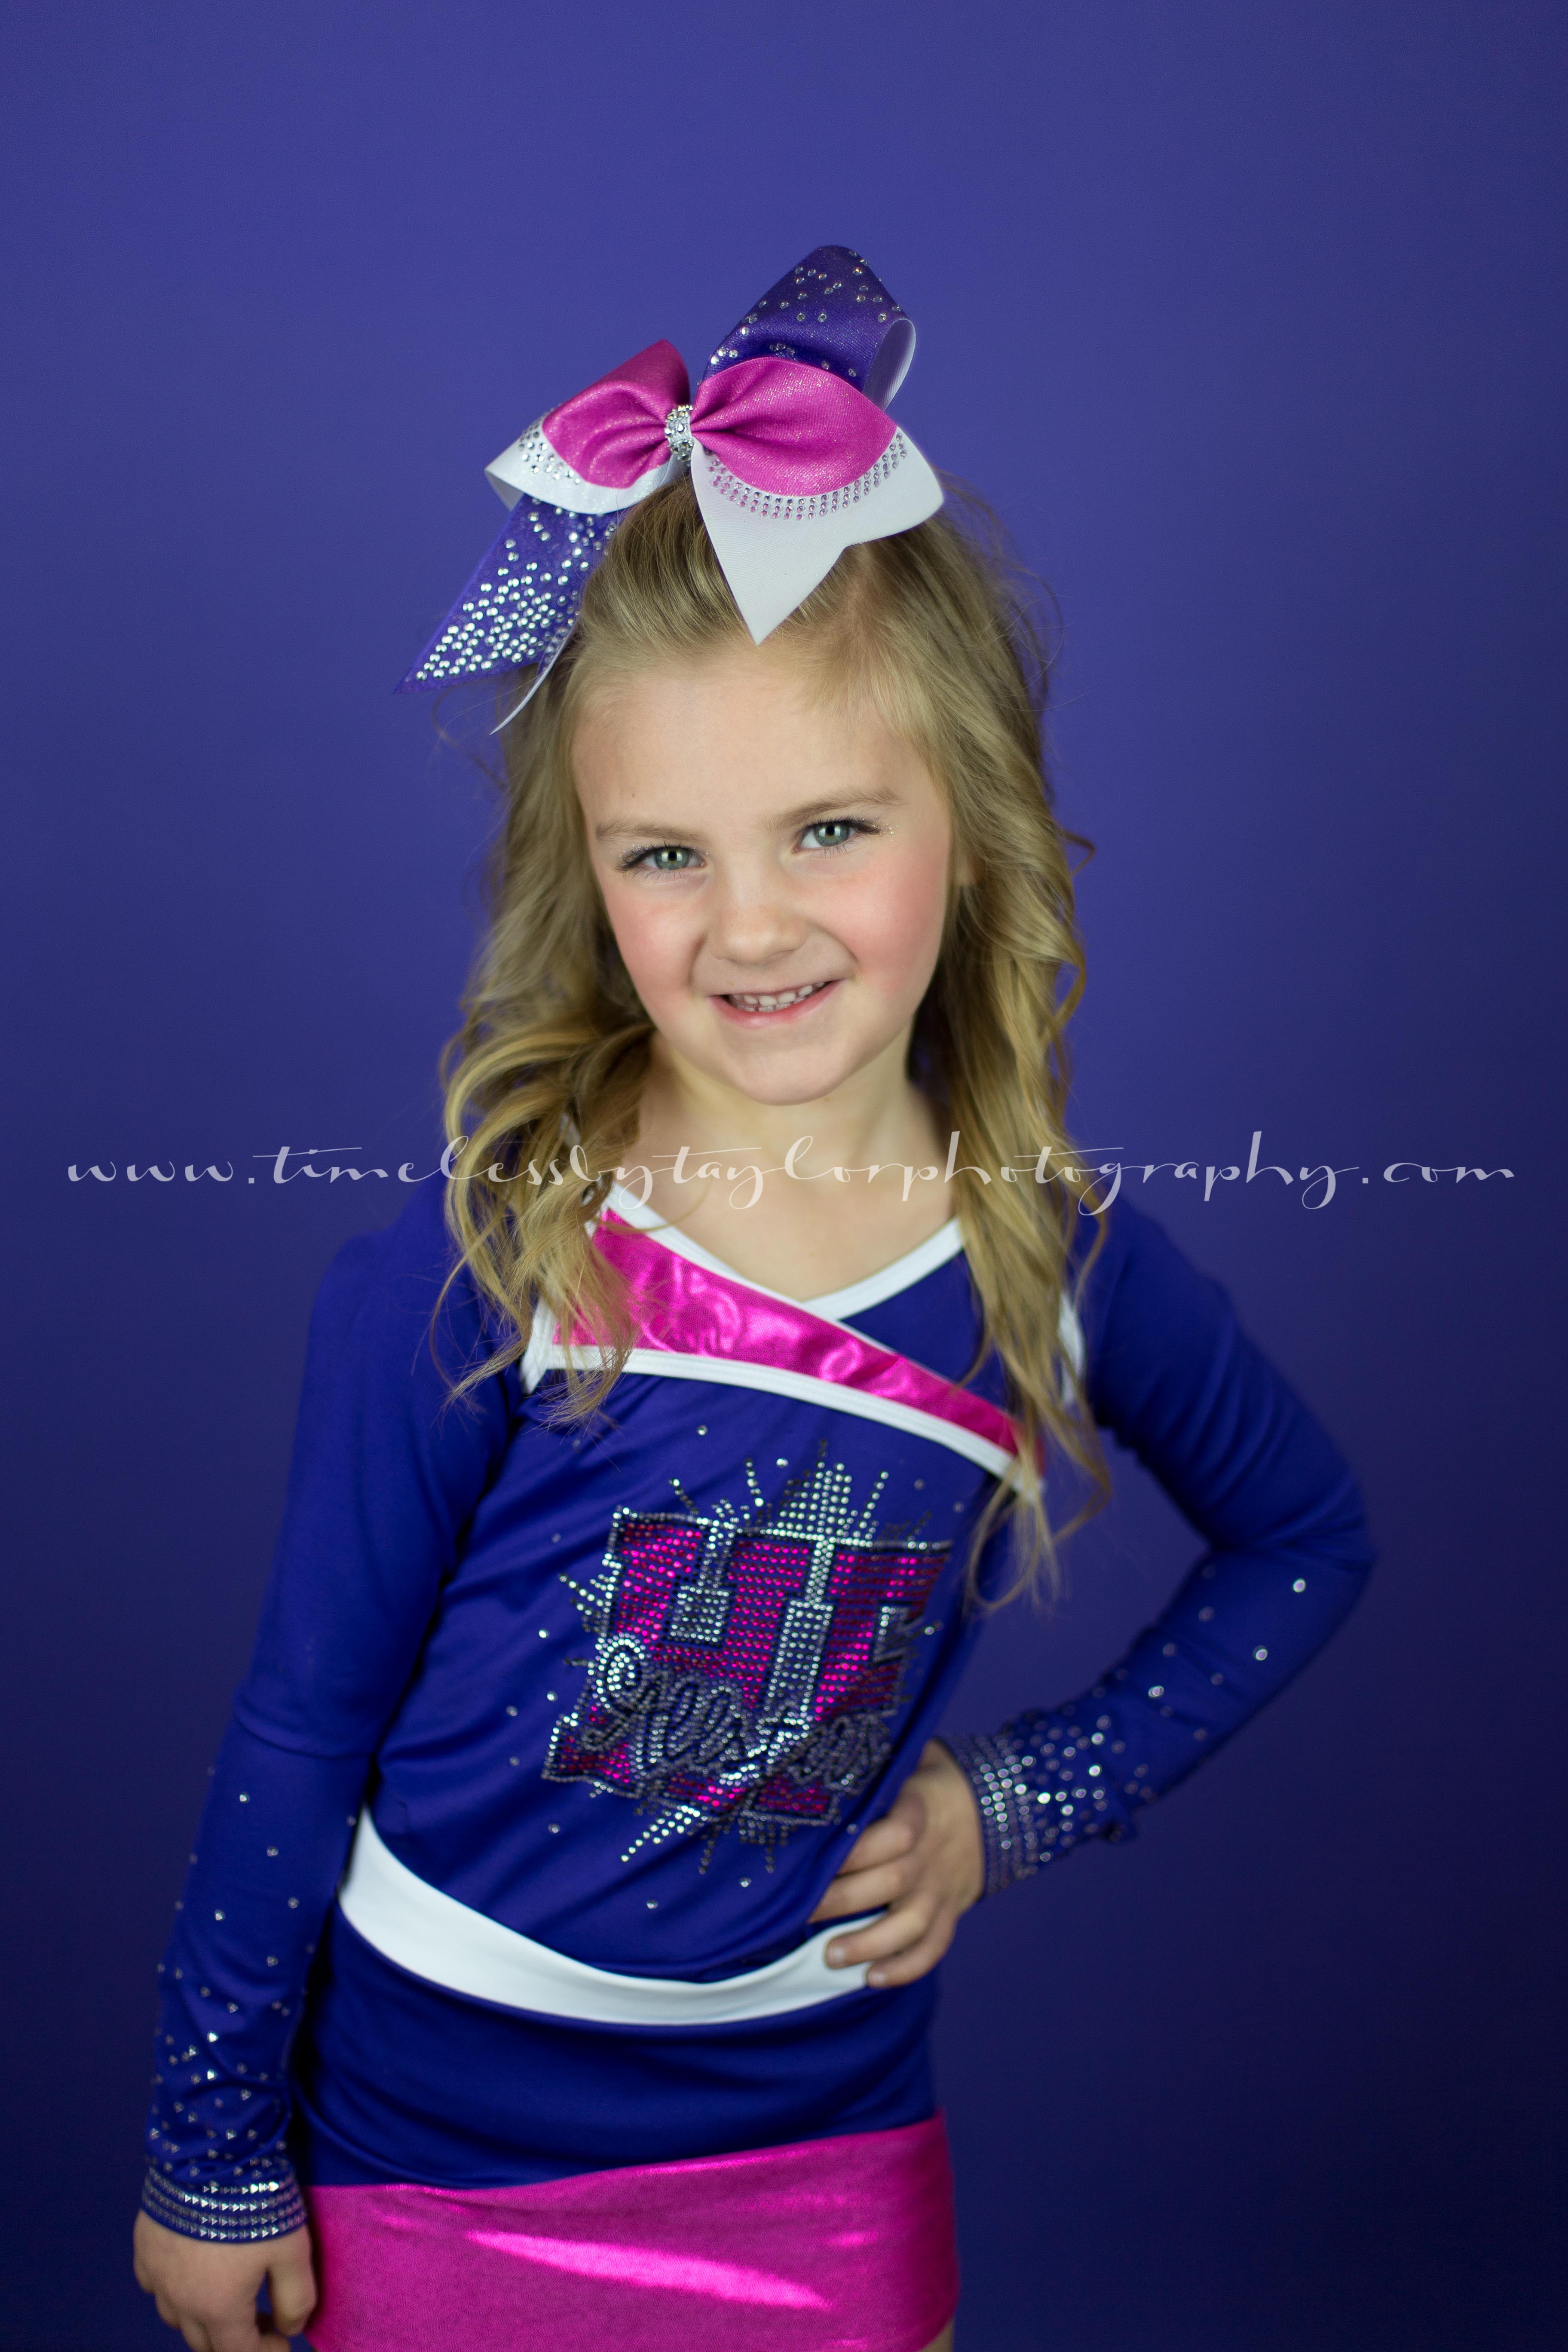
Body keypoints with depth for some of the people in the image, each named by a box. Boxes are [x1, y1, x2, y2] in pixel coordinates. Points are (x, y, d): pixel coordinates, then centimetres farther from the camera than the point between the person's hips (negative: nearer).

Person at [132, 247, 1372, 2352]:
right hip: (430, 2136, -2)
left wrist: (1029, 1799, -2)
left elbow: (1308, 1536, 6)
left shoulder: (1064, 1268, -13)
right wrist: (211, 2162, -1)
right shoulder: (473, 1276, -21)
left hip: (825, 2137, 2)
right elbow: (299, 1740, -10)